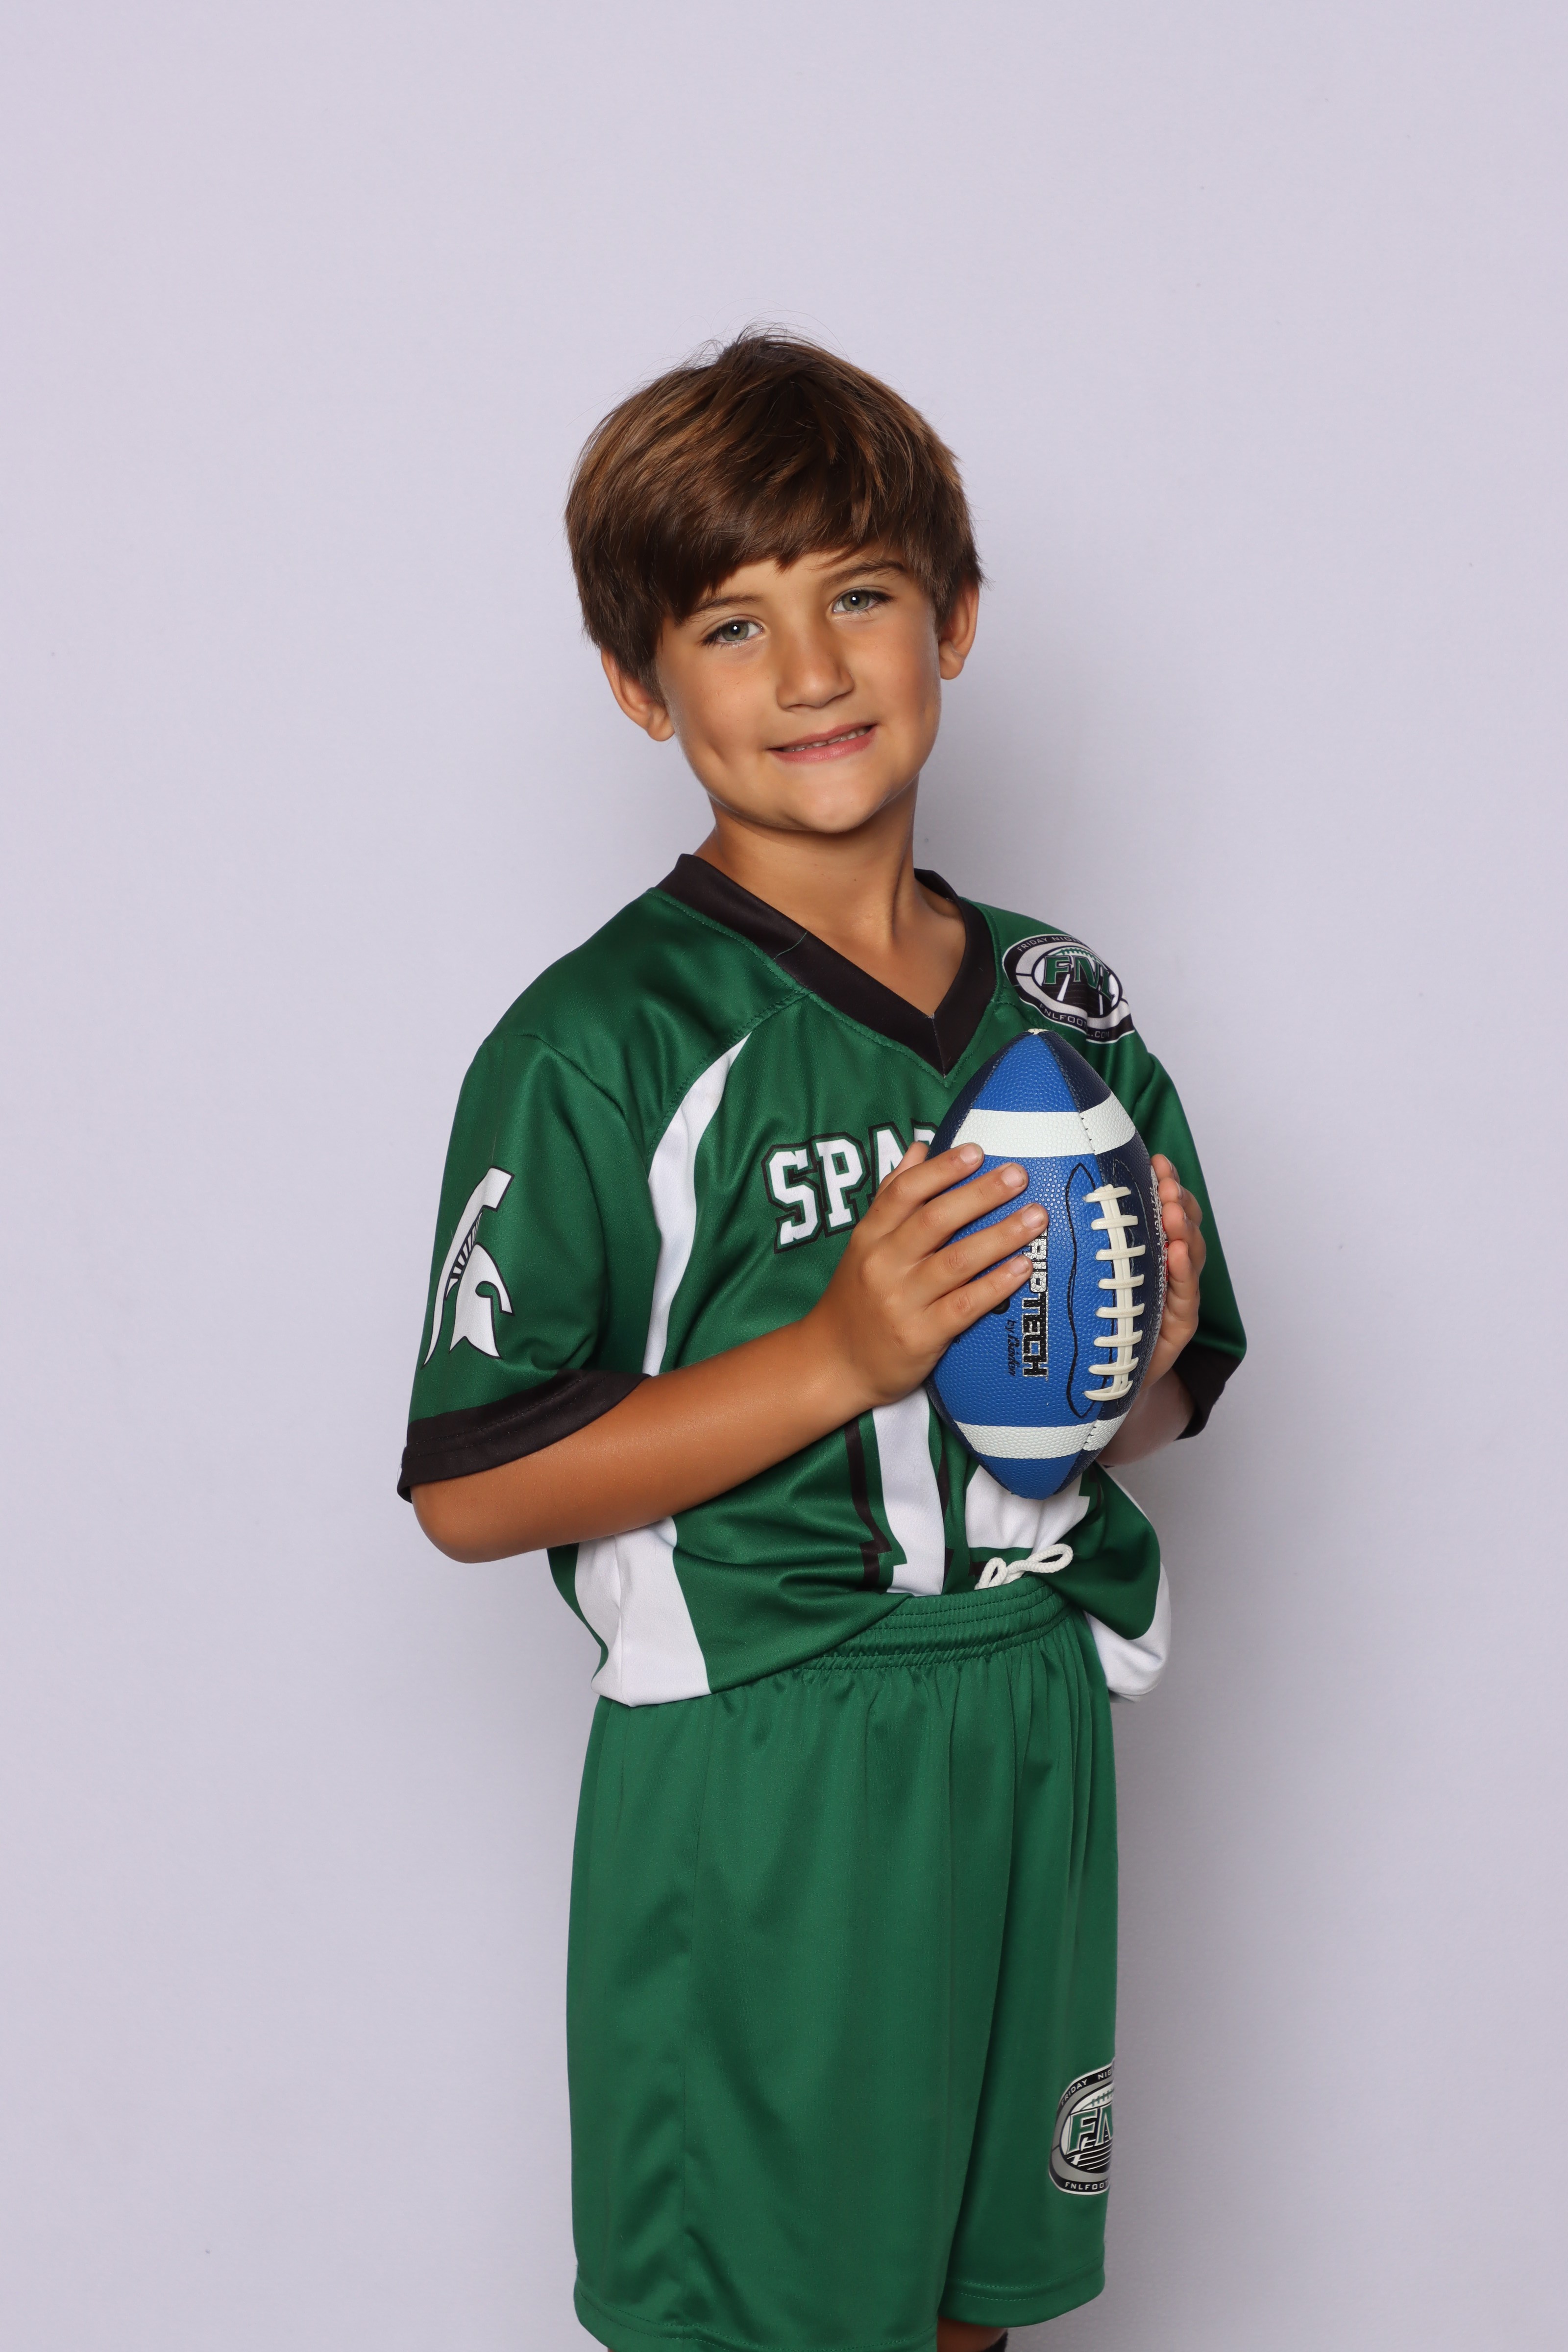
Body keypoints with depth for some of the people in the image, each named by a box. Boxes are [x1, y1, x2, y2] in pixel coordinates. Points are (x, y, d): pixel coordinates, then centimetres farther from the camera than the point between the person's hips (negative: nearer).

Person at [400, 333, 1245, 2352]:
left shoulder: (1062, 1014, 6)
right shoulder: (597, 1049, -12)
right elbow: (472, 1491, -15)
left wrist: (1140, 1358, -7)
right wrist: (840, 1359, -21)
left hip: (1033, 1735, 5)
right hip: (752, 1781, -5)